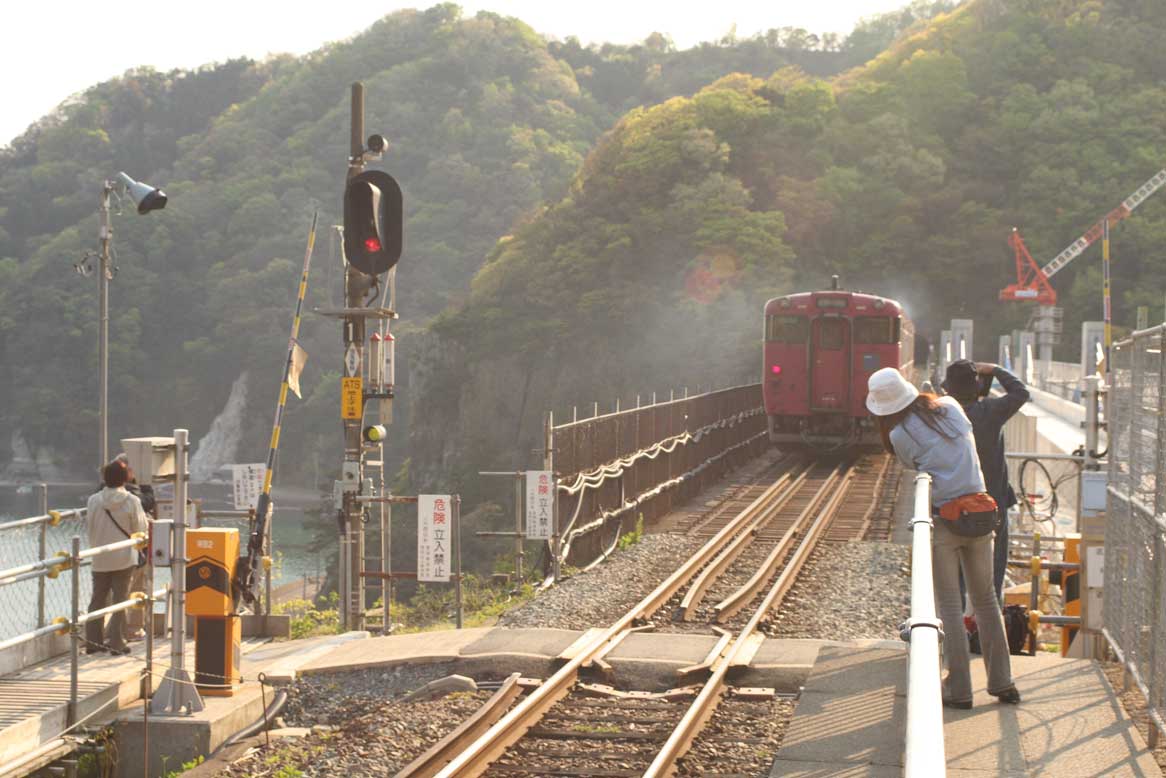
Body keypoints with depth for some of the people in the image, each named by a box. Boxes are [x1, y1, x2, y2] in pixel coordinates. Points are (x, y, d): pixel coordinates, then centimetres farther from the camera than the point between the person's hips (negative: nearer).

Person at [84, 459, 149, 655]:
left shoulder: (94, 500, -4)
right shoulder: (131, 501, -12)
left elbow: (90, 526, 4)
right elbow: (140, 529, -6)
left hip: (100, 559, 3)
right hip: (124, 558, -3)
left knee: (97, 599, 12)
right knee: (120, 599, 4)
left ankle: (92, 641, 14)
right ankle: (116, 642, 3)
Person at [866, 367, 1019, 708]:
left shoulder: (900, 435, -7)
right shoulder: (950, 407, 6)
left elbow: (914, 466, 7)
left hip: (941, 518, -4)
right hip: (979, 517, 4)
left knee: (949, 606, 5)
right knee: (985, 599, 16)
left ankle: (959, 689, 6)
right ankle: (1002, 682, 19)